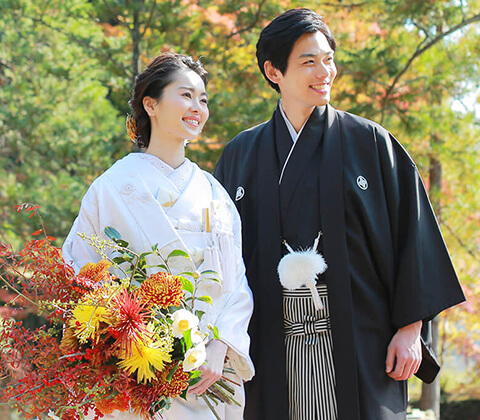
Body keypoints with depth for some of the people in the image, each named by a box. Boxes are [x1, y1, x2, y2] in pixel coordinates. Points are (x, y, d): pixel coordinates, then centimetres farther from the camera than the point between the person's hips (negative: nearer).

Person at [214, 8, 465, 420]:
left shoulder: (368, 142, 5)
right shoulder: (241, 155, 11)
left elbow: (410, 232, 2)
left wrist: (410, 328, -5)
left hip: (355, 343, -1)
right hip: (272, 350, 2)